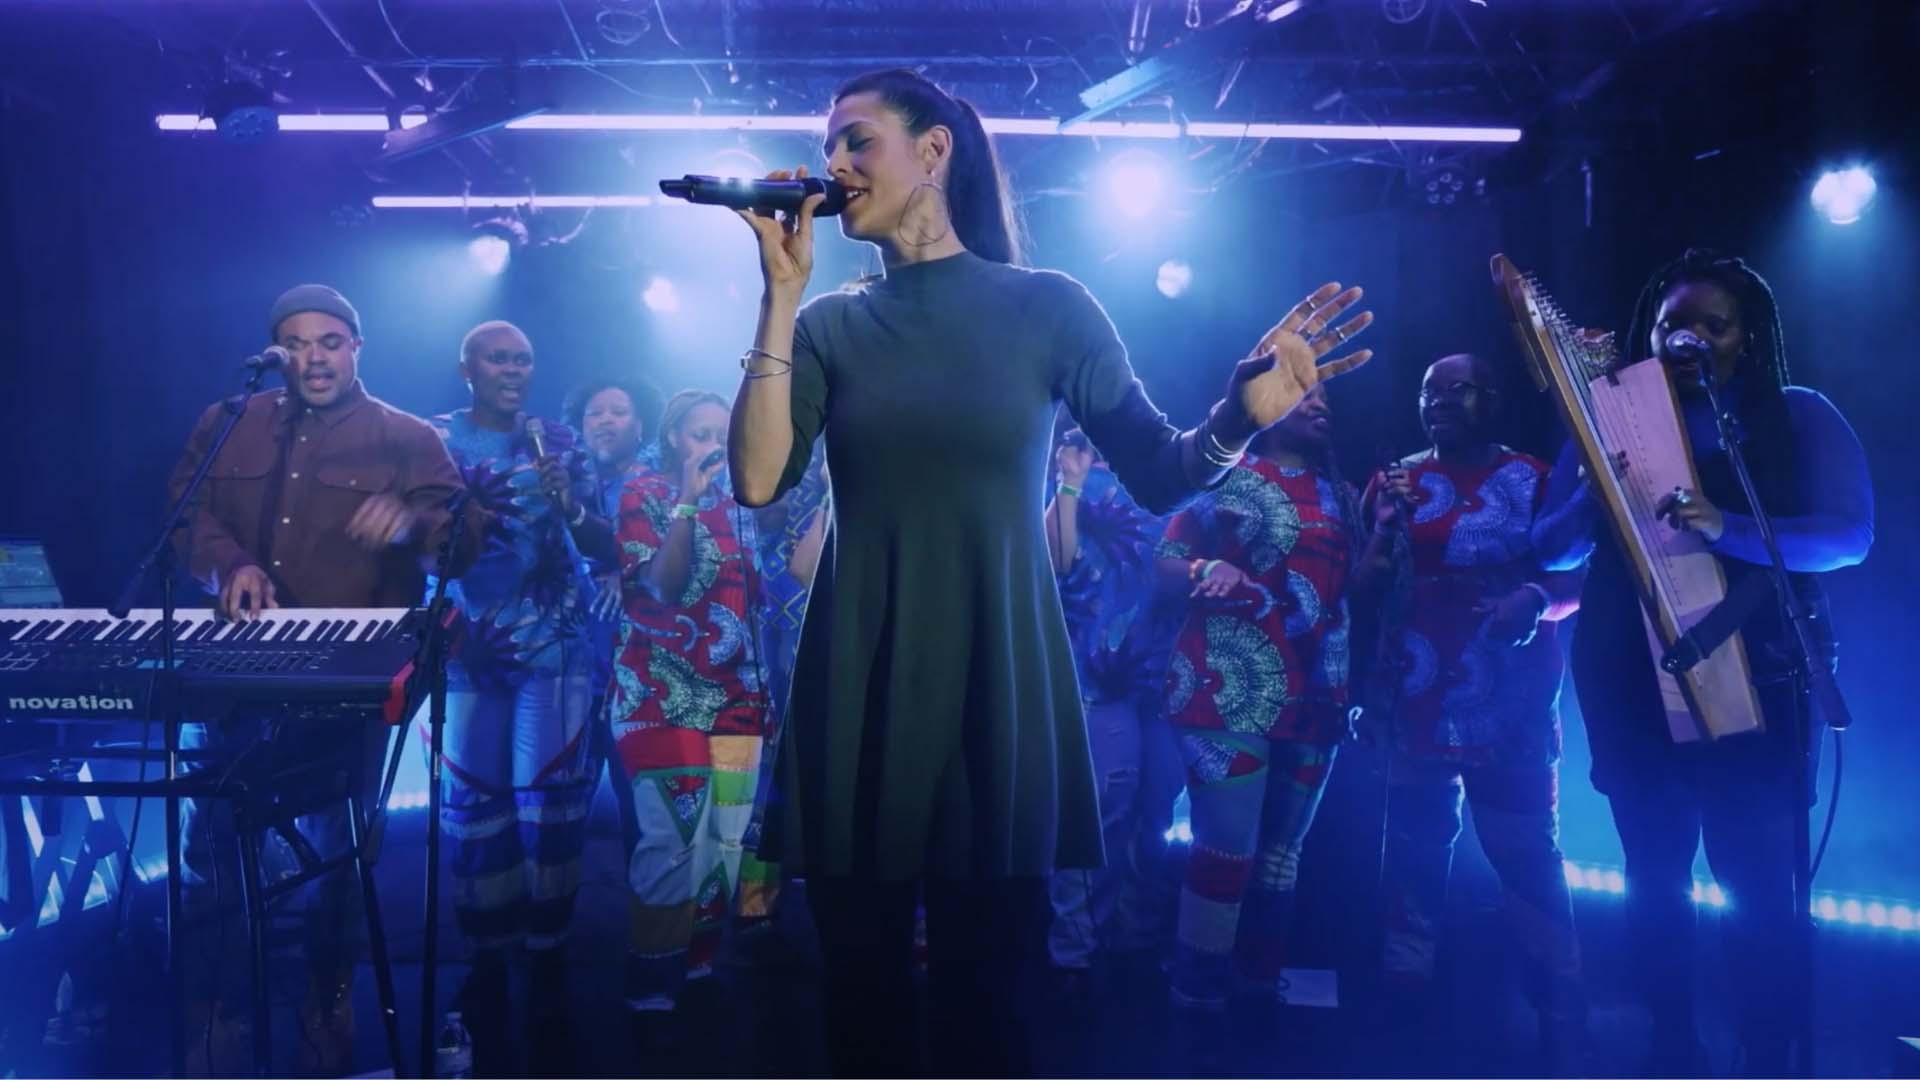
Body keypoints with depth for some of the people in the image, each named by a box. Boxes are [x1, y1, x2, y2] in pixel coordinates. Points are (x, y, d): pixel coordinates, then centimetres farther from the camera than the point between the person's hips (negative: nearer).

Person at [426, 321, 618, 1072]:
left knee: (549, 804, -3)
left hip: (556, 647, 1)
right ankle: (488, 963, 12)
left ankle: (548, 963, 7)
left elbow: (607, 552, 3)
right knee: (474, 806, -2)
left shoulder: (559, 442, 8)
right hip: (469, 648, 0)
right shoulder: (434, 440, 5)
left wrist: (570, 507, -16)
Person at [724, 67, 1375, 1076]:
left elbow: (1159, 473, 1)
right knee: (860, 985, 13)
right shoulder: (830, 324, 5)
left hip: (999, 685, -2)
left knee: (982, 988, 8)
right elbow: (758, 480, -9)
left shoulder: (1046, 305, 0)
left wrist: (1239, 416, -19)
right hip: (856, 695, 2)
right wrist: (781, 292, -9)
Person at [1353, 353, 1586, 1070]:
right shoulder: (1395, 481, 10)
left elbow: (1576, 581, 2)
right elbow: (1364, 592, 7)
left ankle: (1561, 1026, 4)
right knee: (1414, 862, 7)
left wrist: (1538, 599, -19)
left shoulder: (1535, 479, 5)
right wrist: (1389, 525, -10)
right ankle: (1406, 1011, 16)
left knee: (1529, 861, -4)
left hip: (1510, 708, -2)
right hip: (1415, 704, 2)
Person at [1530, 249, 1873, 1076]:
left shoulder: (1797, 418, 1)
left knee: (1757, 887, -4)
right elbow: (1551, 549, 3)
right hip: (1630, 688, 3)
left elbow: (1850, 534, -12)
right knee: (1653, 878, 10)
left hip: (1755, 684, -3)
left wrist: (1725, 528, -28)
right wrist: (1596, 493, -19)